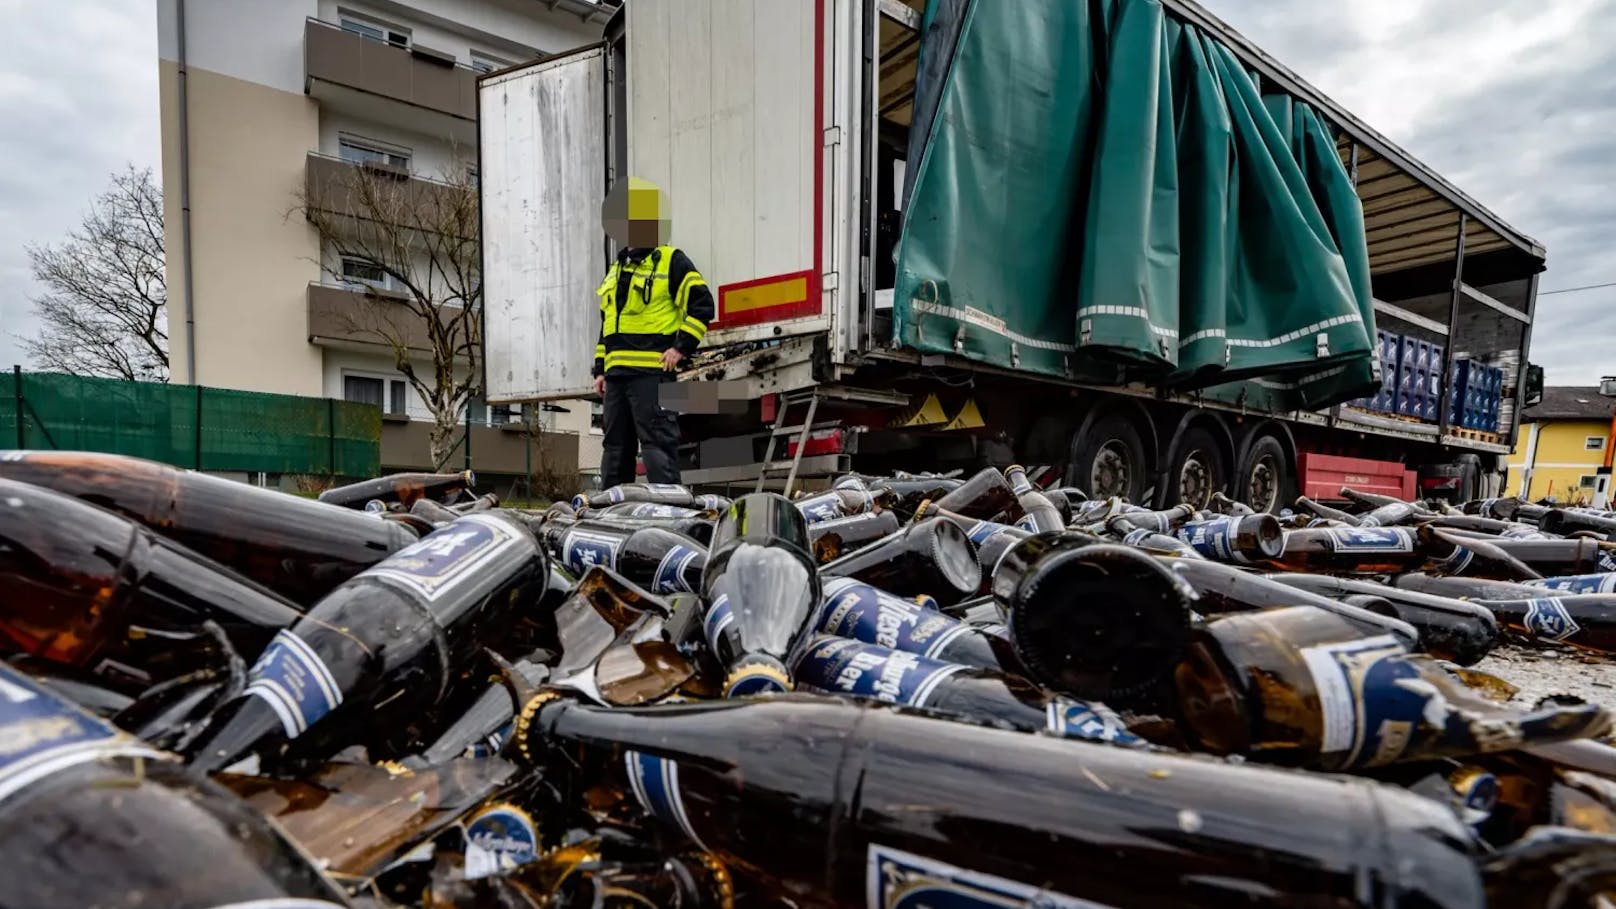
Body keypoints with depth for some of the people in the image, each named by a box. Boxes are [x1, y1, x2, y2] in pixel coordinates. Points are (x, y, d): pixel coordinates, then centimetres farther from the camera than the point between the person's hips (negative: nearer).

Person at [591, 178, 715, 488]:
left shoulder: (672, 261, 2)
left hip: (653, 372, -8)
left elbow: (701, 304, -7)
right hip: (616, 372, 8)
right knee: (615, 446, 11)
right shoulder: (615, 269, 24)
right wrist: (599, 369, 20)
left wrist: (681, 347, -15)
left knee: (657, 443, -10)